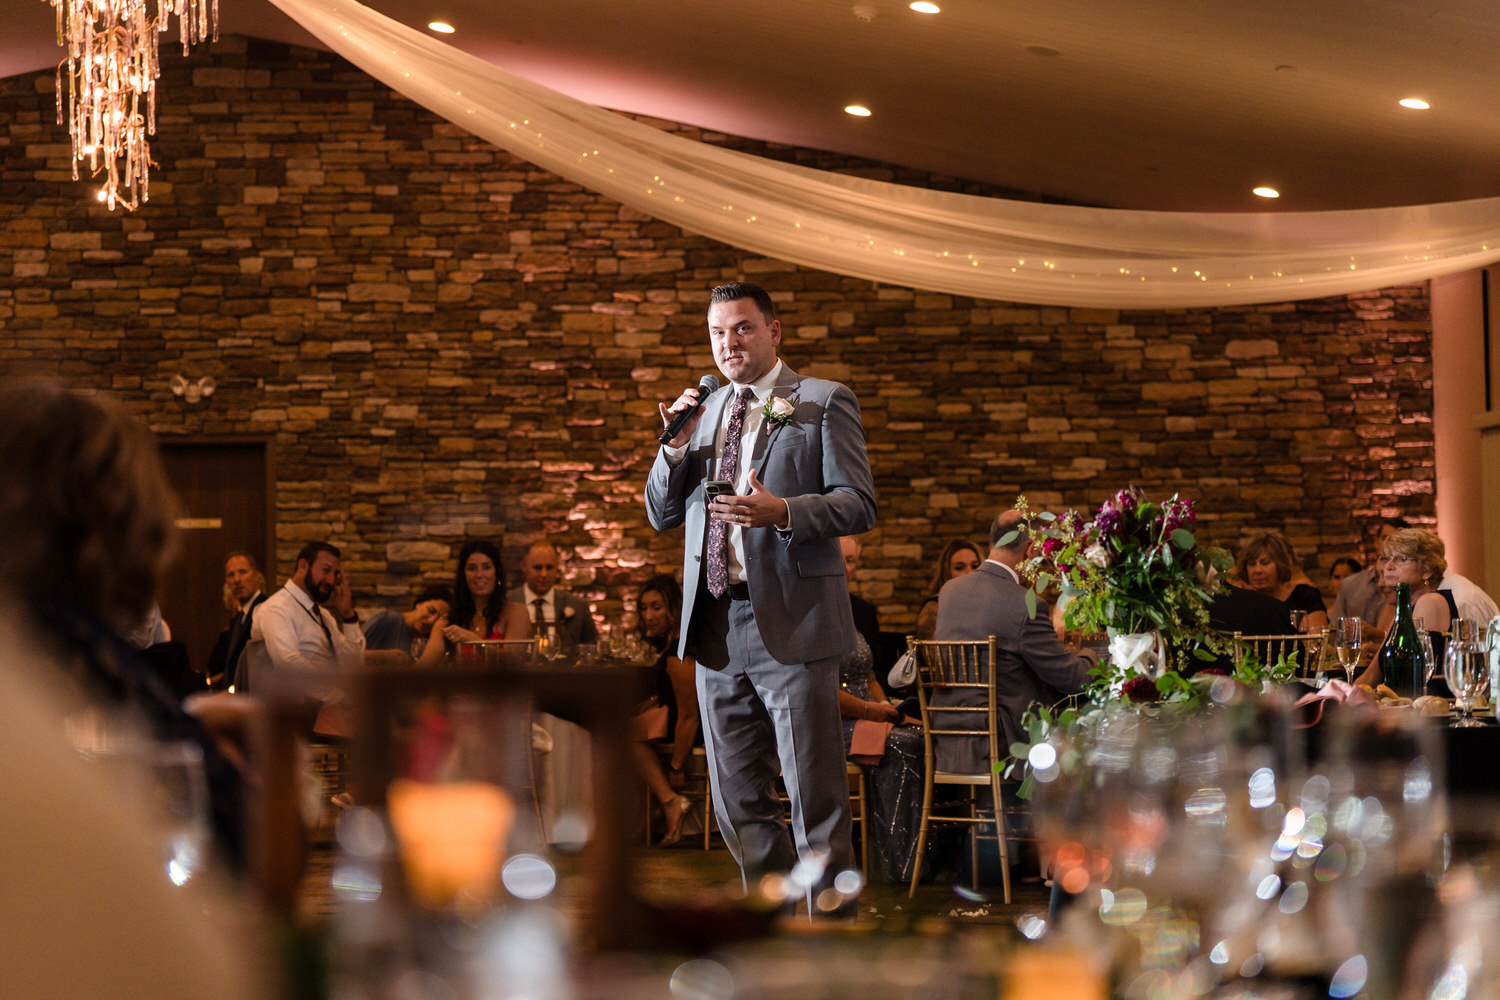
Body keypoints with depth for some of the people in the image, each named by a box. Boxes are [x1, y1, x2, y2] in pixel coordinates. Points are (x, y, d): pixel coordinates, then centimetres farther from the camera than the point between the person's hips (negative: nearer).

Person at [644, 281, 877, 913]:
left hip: (792, 623, -6)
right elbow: (661, 515, 19)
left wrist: (783, 512, -23)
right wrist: (677, 447, 2)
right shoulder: (705, 410, 18)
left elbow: (858, 505, -7)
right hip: (717, 626, 6)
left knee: (815, 791, -5)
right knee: (736, 798, 10)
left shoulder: (824, 403, 1)